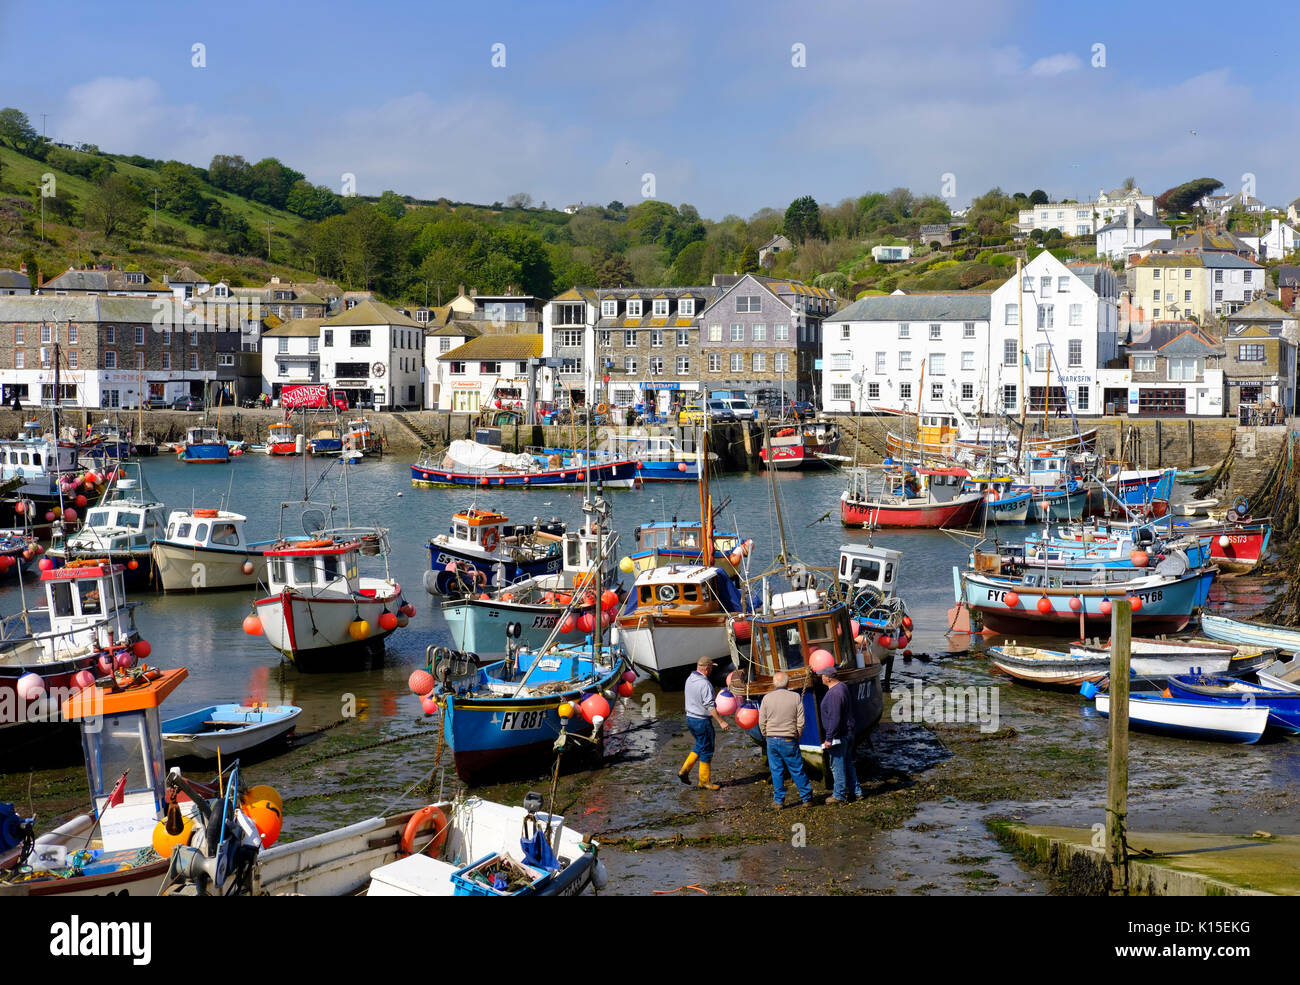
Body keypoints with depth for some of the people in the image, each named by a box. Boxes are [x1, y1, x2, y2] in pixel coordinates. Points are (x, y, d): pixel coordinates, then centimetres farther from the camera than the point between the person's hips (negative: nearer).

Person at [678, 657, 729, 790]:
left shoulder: (689, 679, 5)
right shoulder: (705, 684, -22)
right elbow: (710, 706, -24)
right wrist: (721, 722, -20)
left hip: (690, 718, 8)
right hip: (702, 721, -8)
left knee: (700, 746, 23)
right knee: (706, 750, 4)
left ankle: (684, 770, 16)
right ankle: (704, 781, 13)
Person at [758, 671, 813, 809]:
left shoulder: (767, 698, -2)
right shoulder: (796, 697, -4)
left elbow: (762, 722, 0)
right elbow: (801, 722, -3)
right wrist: (797, 737, 10)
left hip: (772, 740, 1)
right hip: (789, 740, -1)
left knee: (776, 771, 7)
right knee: (797, 770, 8)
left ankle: (779, 801, 10)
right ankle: (806, 798, 16)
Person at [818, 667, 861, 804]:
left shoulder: (834, 693, -23)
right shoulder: (842, 688, 9)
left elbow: (835, 719, -25)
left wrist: (829, 738, -22)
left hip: (838, 735, -10)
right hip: (848, 733, 10)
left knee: (837, 765, 0)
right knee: (848, 763, 18)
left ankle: (839, 795, 8)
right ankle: (856, 792, 23)